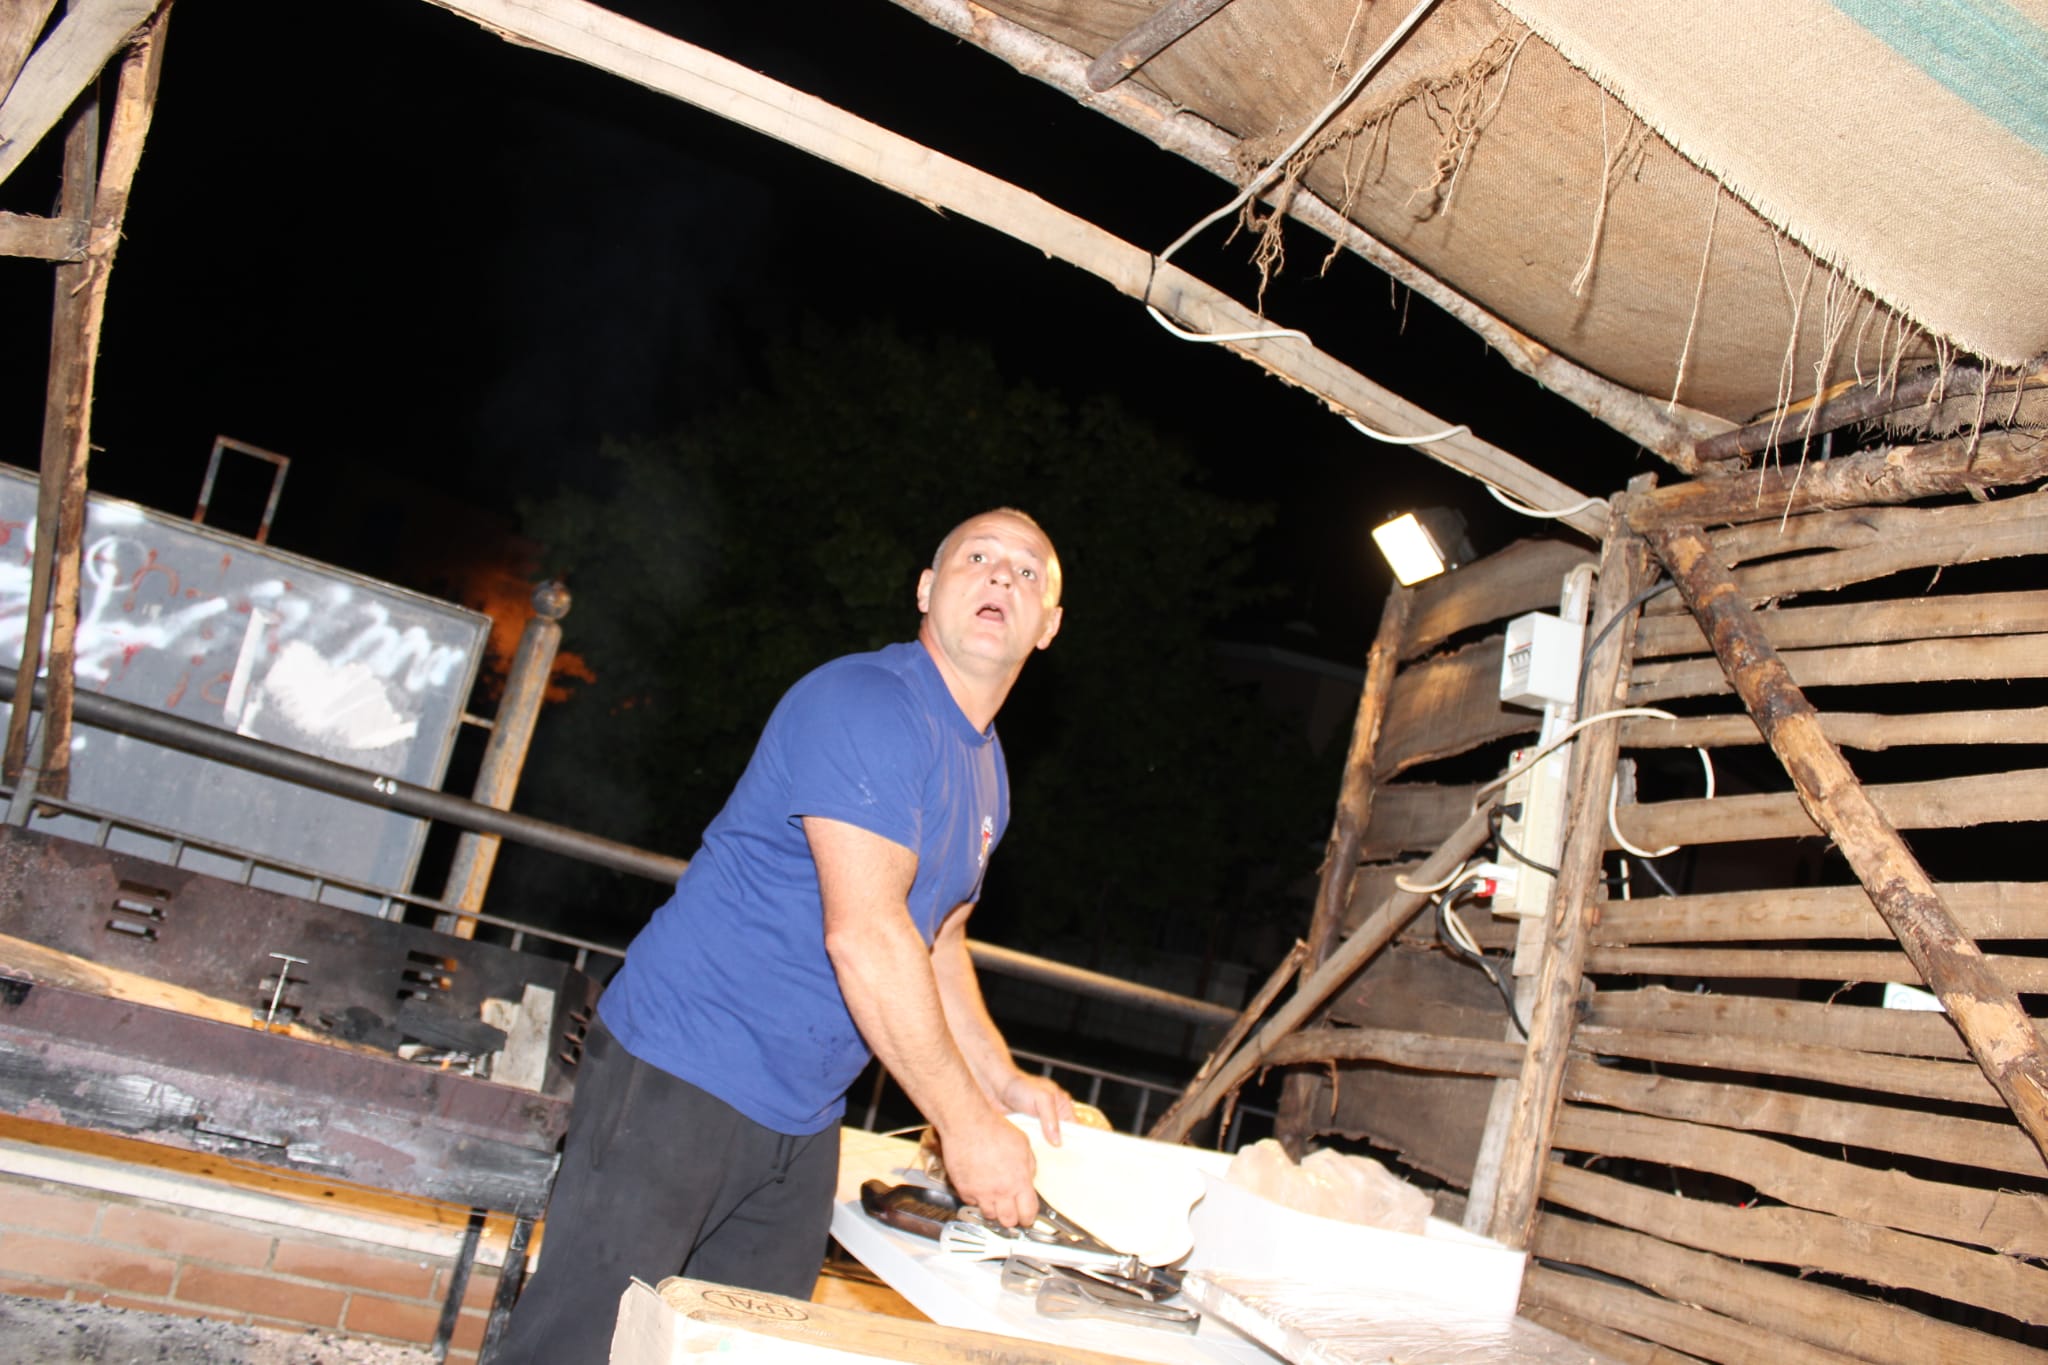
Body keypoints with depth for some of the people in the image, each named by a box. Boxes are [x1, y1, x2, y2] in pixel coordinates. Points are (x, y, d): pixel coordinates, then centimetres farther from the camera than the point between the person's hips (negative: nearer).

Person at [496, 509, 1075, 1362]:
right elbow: (863, 936, -23)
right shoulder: (868, 703, -16)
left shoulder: (985, 774, 13)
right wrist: (965, 1123, -18)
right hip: (682, 1076, -9)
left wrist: (1003, 1082, 9)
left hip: (801, 1126, 9)